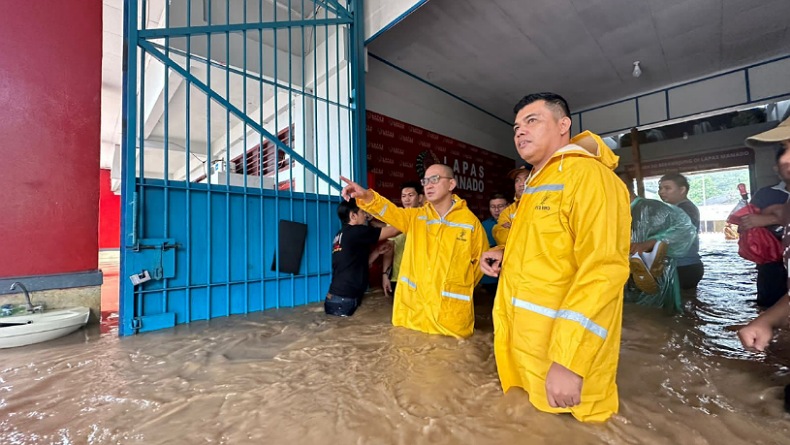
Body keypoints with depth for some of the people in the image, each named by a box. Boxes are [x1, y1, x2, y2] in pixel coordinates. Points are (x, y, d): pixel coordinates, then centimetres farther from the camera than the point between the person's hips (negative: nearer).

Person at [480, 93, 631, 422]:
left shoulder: (588, 174, -16)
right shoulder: (536, 183, 13)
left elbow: (603, 269, -25)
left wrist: (568, 361, -28)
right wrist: (505, 253, 5)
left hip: (560, 351, -9)